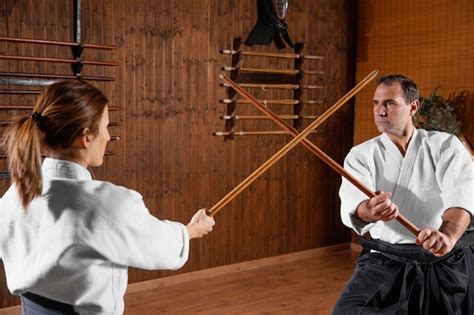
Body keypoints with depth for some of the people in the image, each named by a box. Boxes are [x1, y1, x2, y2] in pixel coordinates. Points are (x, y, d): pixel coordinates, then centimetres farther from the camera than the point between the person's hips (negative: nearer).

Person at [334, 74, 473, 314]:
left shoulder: (445, 145, 3)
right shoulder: (362, 155, 4)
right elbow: (353, 203, -15)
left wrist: (448, 235, -36)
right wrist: (370, 211, -40)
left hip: (449, 259, 1)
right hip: (386, 261, 0)